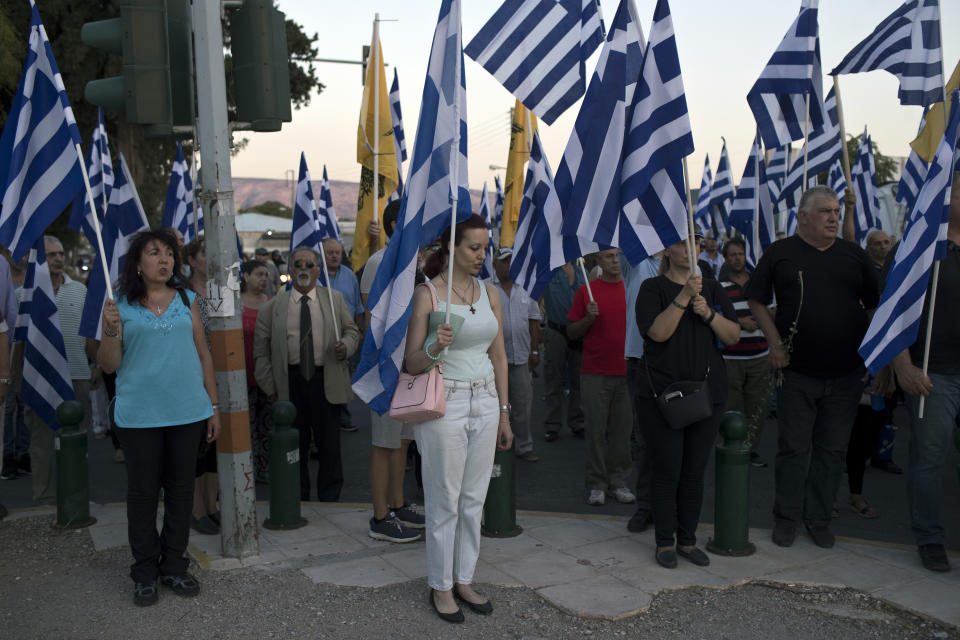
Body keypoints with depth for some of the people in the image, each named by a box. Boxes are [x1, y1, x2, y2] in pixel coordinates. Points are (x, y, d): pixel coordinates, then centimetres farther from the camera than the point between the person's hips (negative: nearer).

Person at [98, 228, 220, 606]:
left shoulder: (187, 300, 7)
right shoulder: (119, 305, 1)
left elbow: (204, 355, 10)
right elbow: (108, 365, 1)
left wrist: (214, 406, 8)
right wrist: (111, 330, -18)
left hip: (187, 411, 2)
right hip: (139, 415, -2)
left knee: (181, 489, 9)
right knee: (143, 492, 6)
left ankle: (174, 567, 23)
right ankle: (145, 573, 20)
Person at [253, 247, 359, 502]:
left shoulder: (335, 298, 7)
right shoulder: (273, 306, 4)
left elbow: (352, 330, 14)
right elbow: (261, 351, 6)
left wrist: (346, 346, -9)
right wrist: (269, 386, 1)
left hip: (326, 380, 0)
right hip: (290, 382, 0)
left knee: (329, 444, 4)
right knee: (295, 445, 8)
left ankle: (329, 500, 18)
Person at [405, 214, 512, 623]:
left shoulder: (490, 293, 7)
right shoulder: (427, 294, -8)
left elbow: (498, 357, 12)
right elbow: (412, 363, -8)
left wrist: (504, 413, 12)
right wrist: (435, 348, -29)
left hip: (484, 402, 5)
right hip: (444, 403, -5)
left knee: (474, 498, 11)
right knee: (444, 501, 3)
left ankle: (464, 579, 25)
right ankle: (440, 587, 18)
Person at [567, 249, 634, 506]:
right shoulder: (587, 291, 3)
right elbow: (571, 332, 4)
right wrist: (589, 318, -13)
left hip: (626, 372, 2)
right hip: (595, 373, -2)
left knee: (622, 430, 7)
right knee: (596, 430, 2)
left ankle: (618, 482, 18)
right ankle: (596, 484, 11)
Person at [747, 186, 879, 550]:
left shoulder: (854, 255, 8)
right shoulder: (780, 254, 1)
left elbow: (876, 305, 13)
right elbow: (757, 301, 5)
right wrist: (775, 343, -6)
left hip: (845, 374, 3)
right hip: (797, 373, -2)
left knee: (832, 450, 9)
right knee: (794, 448, 4)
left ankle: (819, 519, 23)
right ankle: (786, 518, 18)